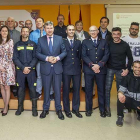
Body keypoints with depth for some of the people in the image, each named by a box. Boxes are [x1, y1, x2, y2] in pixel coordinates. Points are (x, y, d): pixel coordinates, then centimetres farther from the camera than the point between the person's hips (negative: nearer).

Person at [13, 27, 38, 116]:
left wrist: (29, 68, -11)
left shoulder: (33, 44, 8)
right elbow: (15, 58, 3)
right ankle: (20, 107, 16)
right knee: (21, 88, 4)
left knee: (32, 89, -2)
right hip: (20, 70, 1)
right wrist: (23, 68, -10)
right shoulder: (17, 45, 10)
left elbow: (35, 58, 2)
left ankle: (34, 108, 6)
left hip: (31, 69, -1)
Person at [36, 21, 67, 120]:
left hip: (57, 68, 0)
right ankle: (46, 109, 24)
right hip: (45, 68, 0)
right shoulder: (41, 40, 4)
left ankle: (59, 109, 20)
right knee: (46, 89, 10)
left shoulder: (59, 39, 5)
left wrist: (58, 58, -14)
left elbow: (64, 52, 4)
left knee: (57, 89, 6)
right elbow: (38, 53, 0)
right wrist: (47, 58, -15)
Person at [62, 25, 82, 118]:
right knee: (66, 89, 4)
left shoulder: (78, 42, 13)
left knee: (77, 89, 6)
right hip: (66, 69, -2)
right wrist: (62, 66, -5)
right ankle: (67, 110, 16)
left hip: (77, 69, 3)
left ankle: (76, 109, 18)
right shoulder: (62, 42, 3)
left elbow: (80, 55, 12)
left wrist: (80, 65, 5)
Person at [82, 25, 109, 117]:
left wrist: (99, 65, -13)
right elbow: (84, 55, -1)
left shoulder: (104, 42, 11)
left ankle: (102, 109, 17)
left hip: (101, 69, 1)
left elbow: (106, 55, 1)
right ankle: (89, 109, 17)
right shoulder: (85, 42, 8)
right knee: (88, 90, 4)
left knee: (101, 90, 6)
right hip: (88, 69, 0)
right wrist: (92, 65, -13)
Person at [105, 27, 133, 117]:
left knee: (120, 89, 9)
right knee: (107, 88, -3)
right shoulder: (109, 44, -2)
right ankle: (107, 107, 9)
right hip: (110, 69, 0)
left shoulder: (125, 45, -4)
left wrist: (127, 69, -4)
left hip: (120, 70, 0)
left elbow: (130, 58, 3)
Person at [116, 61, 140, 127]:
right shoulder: (127, 76, -2)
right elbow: (121, 89, -5)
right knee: (120, 98, -32)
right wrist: (120, 94, -32)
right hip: (129, 100, -1)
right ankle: (120, 117, -6)